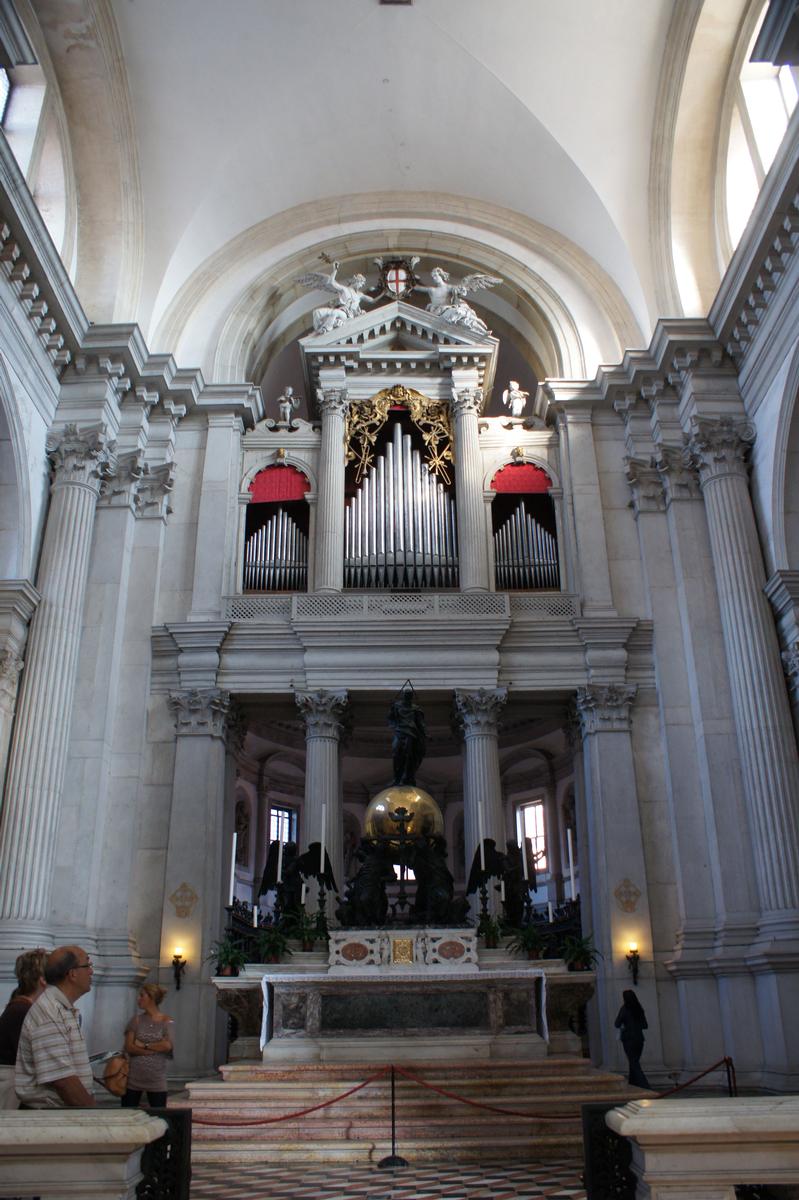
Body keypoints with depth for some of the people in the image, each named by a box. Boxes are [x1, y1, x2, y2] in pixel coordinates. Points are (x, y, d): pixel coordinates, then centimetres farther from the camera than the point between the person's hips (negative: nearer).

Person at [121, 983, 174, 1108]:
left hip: (156, 1078, -2)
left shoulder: (166, 1021, -2)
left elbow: (167, 1045, -16)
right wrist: (155, 1050, -12)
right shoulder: (136, 1020, 5)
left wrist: (144, 1045, -8)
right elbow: (129, 1047, -4)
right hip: (133, 1076, 2)